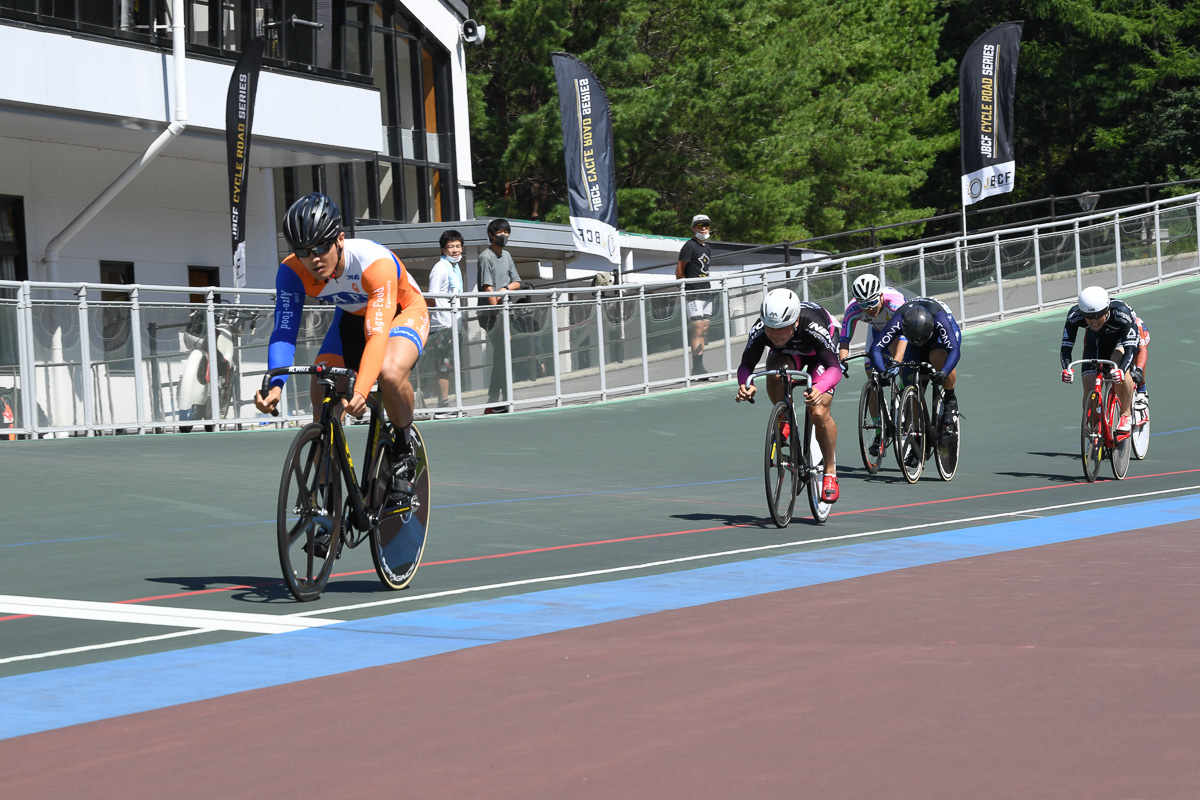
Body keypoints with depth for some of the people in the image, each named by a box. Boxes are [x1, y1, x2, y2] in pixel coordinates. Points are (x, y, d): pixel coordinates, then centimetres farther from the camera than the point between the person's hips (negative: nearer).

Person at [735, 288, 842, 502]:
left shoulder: (814, 327, -43)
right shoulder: (759, 331, -35)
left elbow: (834, 367, -47)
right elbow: (746, 365, -28)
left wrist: (819, 388, -68)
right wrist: (744, 384, -51)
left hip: (819, 352, -2)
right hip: (788, 352, 3)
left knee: (818, 412, -21)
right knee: (775, 371, -35)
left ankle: (830, 472, -1)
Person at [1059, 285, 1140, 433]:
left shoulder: (1122, 312, -40)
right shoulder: (1074, 315, -33)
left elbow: (1131, 347, -44)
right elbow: (1066, 346, -33)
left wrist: (1121, 370, -63)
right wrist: (1067, 369, -53)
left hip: (1123, 337, -3)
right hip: (1096, 340, 3)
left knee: (1118, 363, -36)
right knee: (1089, 390, -12)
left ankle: (1126, 415, -21)